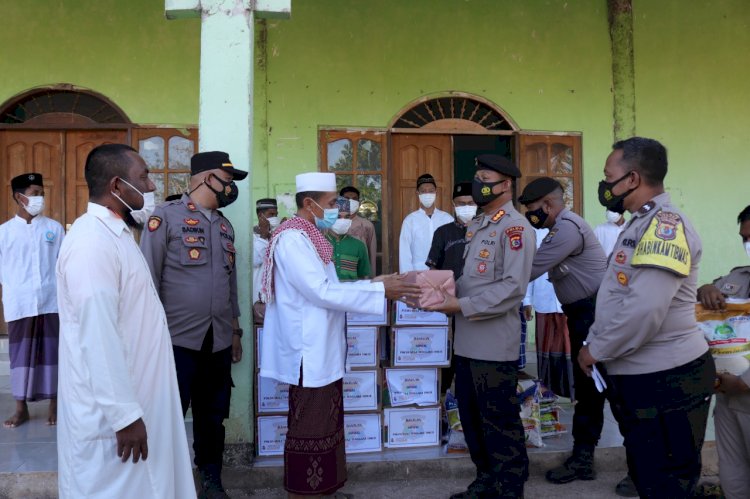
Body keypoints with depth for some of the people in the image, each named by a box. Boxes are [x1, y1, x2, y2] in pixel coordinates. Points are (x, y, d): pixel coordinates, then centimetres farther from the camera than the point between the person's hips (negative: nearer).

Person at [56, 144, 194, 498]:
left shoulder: (116, 234, 10)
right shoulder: (91, 243, -23)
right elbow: (98, 338, -26)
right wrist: (125, 414, -23)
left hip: (135, 395, 9)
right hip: (112, 409, -9)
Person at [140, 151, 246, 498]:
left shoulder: (225, 227, 14)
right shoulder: (165, 217, -5)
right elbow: (148, 280, -7)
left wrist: (235, 332, 18)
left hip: (218, 341, 6)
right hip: (177, 340, -5)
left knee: (213, 415, 15)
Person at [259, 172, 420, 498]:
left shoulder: (307, 237, 14)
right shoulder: (293, 239, -18)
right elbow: (322, 293, -24)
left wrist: (374, 283, 7)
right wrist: (381, 291, -21)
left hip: (321, 353, 10)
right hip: (309, 355, -10)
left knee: (324, 427, 19)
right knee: (310, 430, 2)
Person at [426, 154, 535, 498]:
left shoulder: (515, 227, -12)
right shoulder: (477, 226, 15)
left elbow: (513, 287, -22)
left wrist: (461, 306, -22)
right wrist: (446, 292, 1)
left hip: (494, 346, -9)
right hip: (467, 342, 9)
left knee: (500, 423, 5)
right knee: (472, 419, 19)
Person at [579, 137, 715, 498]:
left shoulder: (665, 223, -19)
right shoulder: (639, 224, 14)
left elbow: (645, 309, -29)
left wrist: (596, 350, -16)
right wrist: (593, 342, 10)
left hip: (666, 381, -10)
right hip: (638, 377, 10)